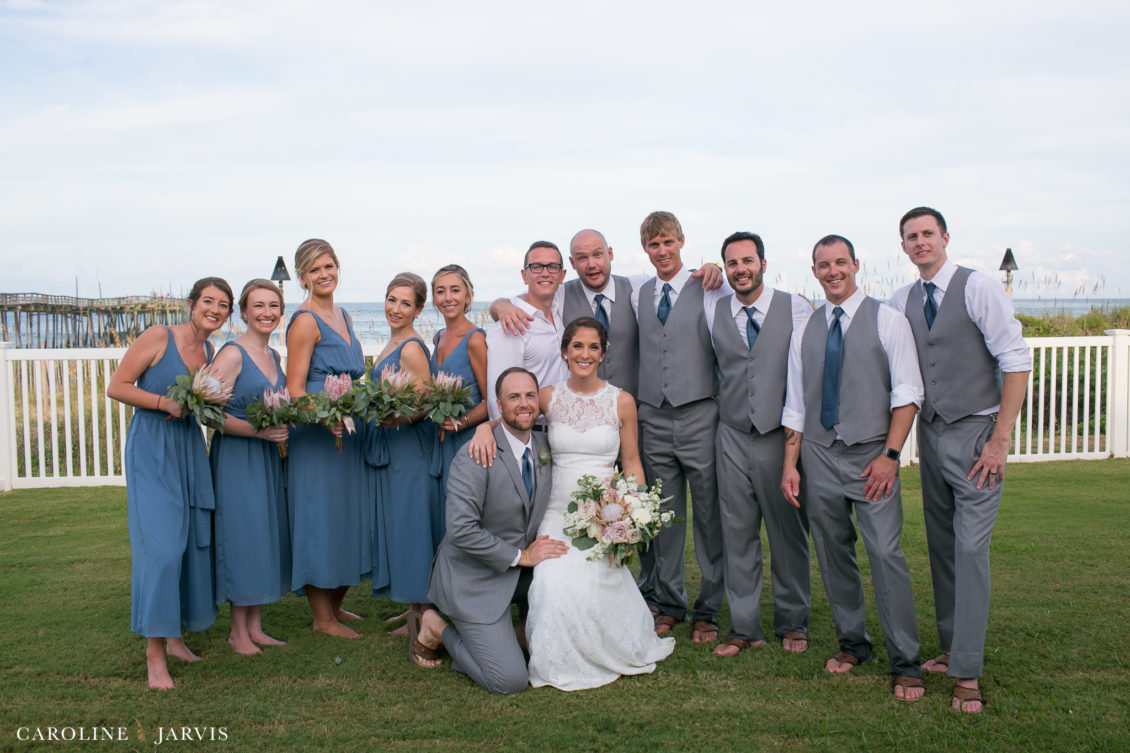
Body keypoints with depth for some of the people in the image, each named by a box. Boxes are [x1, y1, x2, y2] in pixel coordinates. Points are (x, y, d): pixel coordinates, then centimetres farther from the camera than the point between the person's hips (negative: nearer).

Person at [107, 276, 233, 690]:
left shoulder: (211, 352, 10)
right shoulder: (158, 338, -8)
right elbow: (116, 386, -9)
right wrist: (165, 402, -17)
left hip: (190, 450, 6)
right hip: (151, 450, -6)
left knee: (193, 540, 7)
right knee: (160, 544, -10)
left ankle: (175, 635, 23)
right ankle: (155, 653, -2)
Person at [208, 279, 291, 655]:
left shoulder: (274, 356, 13)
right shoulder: (232, 354, -11)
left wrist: (283, 428, 4)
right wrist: (259, 430, -22)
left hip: (269, 456, 8)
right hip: (236, 457, -8)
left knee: (268, 536, 10)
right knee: (242, 536, -3)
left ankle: (255, 627, 21)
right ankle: (238, 632, 11)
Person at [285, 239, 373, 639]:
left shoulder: (343, 317, 15)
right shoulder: (305, 321, -10)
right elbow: (294, 388, -15)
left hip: (348, 430, 9)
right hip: (316, 435, -8)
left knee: (348, 518, 13)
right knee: (320, 518, -1)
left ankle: (335, 606, 27)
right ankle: (322, 618, 11)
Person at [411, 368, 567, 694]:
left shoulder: (544, 447, 1)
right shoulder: (474, 458, -21)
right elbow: (461, 530, -26)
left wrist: (541, 547, -3)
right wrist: (521, 555, -20)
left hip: (522, 571, 7)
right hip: (474, 578, -7)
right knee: (511, 680, -13)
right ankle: (436, 627, 9)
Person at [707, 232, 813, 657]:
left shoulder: (796, 308, -1)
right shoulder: (713, 314, 7)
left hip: (781, 435, -2)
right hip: (732, 437, 2)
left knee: (789, 533, 8)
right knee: (737, 534, 5)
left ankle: (792, 623, 24)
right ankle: (744, 627, 17)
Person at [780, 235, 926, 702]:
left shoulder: (886, 320, 1)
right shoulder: (804, 331, 11)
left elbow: (907, 393, -4)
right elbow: (795, 404, 12)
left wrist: (890, 455, -12)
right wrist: (789, 465, 5)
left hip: (872, 455, -4)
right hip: (818, 456, 4)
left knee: (885, 554, -9)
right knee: (833, 555, 9)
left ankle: (905, 664, 2)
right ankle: (852, 644, 25)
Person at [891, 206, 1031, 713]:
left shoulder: (978, 288, -8)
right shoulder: (901, 301, 8)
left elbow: (1017, 362, -10)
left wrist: (999, 440, -13)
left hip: (976, 433, -5)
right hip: (930, 433, 5)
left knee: (970, 548, -7)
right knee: (941, 547, 11)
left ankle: (966, 673, 1)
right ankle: (951, 648, 24)